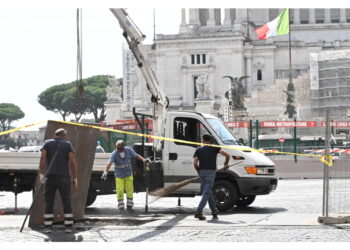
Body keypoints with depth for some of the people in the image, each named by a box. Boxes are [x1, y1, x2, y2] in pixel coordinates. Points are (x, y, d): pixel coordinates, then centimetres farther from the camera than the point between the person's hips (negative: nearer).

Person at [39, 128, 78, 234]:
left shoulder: (47, 143, 8)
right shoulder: (67, 144, 6)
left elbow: (42, 158, -7)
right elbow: (72, 161, -5)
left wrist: (41, 174, -8)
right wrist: (75, 178, 0)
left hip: (50, 177, 1)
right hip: (64, 177, -1)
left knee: (49, 203, 6)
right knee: (67, 203, 6)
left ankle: (47, 227, 4)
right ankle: (68, 226, 5)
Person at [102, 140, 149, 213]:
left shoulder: (128, 150, -11)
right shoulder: (114, 154, -22)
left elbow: (136, 155, -2)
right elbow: (109, 163, -34)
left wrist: (143, 159, -17)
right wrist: (105, 171, -49)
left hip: (128, 174, 3)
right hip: (119, 176, -3)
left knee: (130, 191, 6)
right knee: (120, 192, -6)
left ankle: (129, 206, 18)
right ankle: (121, 207, 6)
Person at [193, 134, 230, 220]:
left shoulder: (198, 150, 10)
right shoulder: (214, 148, 5)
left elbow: (195, 163, 0)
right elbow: (227, 155, -1)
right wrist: (226, 163, 18)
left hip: (202, 172, 3)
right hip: (210, 172, -3)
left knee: (208, 192, 17)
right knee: (206, 193, -5)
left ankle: (214, 211, 22)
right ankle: (198, 212, -16)